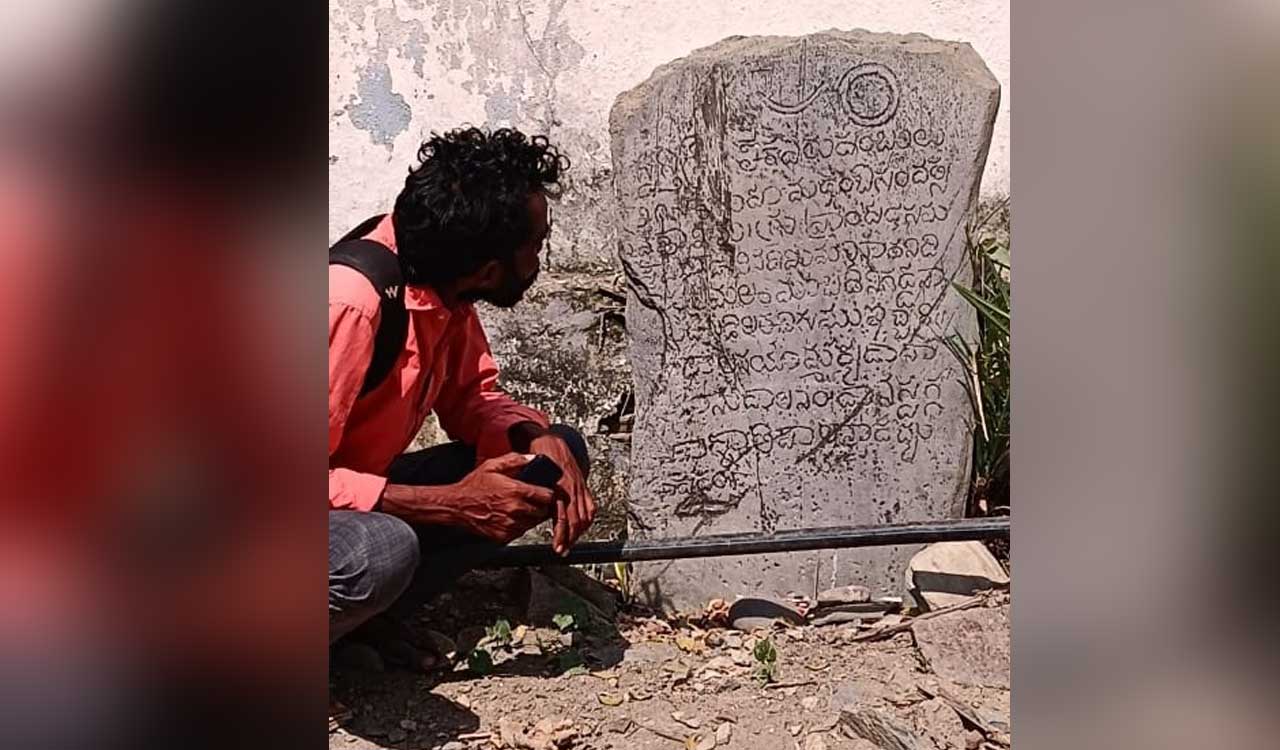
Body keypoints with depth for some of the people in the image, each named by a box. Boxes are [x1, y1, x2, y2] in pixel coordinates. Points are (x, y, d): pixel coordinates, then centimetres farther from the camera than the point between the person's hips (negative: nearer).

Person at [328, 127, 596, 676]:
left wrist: (539, 440, -16)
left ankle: (372, 616, -2)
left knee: (559, 451, -2)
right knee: (384, 550, -41)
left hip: (363, 493, 8)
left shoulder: (445, 283, -7)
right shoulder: (352, 302, -31)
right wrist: (448, 505, -27)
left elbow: (473, 400, 5)